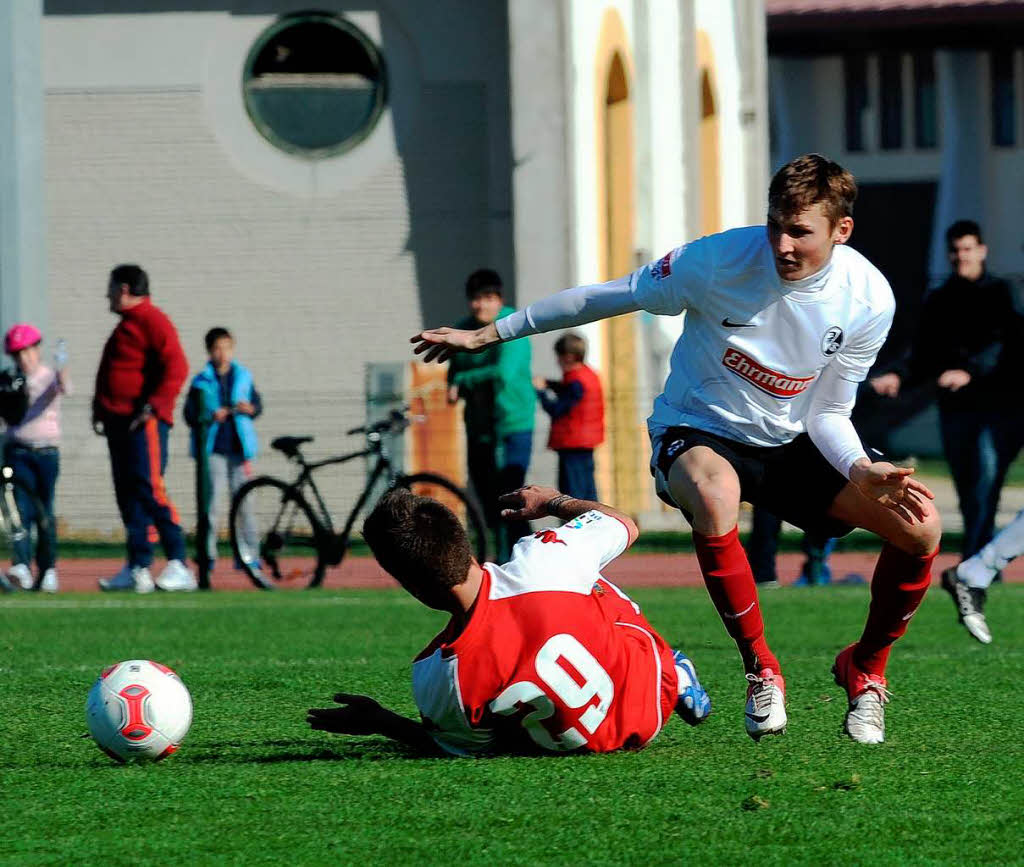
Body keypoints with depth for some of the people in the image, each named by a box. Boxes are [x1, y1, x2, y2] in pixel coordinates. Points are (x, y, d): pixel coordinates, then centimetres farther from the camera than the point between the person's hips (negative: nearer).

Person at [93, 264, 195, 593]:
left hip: (144, 422, -10)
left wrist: (153, 406, -21)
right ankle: (137, 569, 7)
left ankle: (179, 566, -16)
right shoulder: (125, 326, 23)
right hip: (119, 423, 10)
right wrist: (100, 409, 18)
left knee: (149, 488, -16)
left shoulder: (153, 322, -8)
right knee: (127, 493, 6)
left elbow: (176, 368, -17)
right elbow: (108, 374, 31)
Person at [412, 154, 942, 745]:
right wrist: (487, 334, -3)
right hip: (698, 433, -3)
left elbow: (827, 412, -2)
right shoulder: (720, 260, -23)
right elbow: (610, 297, -8)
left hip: (792, 442, 3)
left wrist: (864, 471, -24)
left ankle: (864, 670, 10)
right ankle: (761, 672, -22)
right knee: (714, 495, -41)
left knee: (920, 524, -17)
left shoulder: (869, 298, -14)